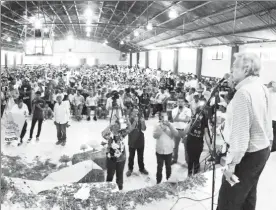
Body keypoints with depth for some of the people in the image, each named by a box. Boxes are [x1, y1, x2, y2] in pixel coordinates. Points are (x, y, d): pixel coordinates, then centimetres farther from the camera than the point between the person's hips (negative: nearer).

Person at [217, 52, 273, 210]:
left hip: (247, 155, -9)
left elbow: (240, 133, -27)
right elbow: (266, 122, 11)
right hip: (263, 150, 9)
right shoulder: (263, 88, 3)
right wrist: (268, 142, 21)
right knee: (248, 194, 23)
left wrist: (232, 162, -21)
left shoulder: (243, 92, -25)